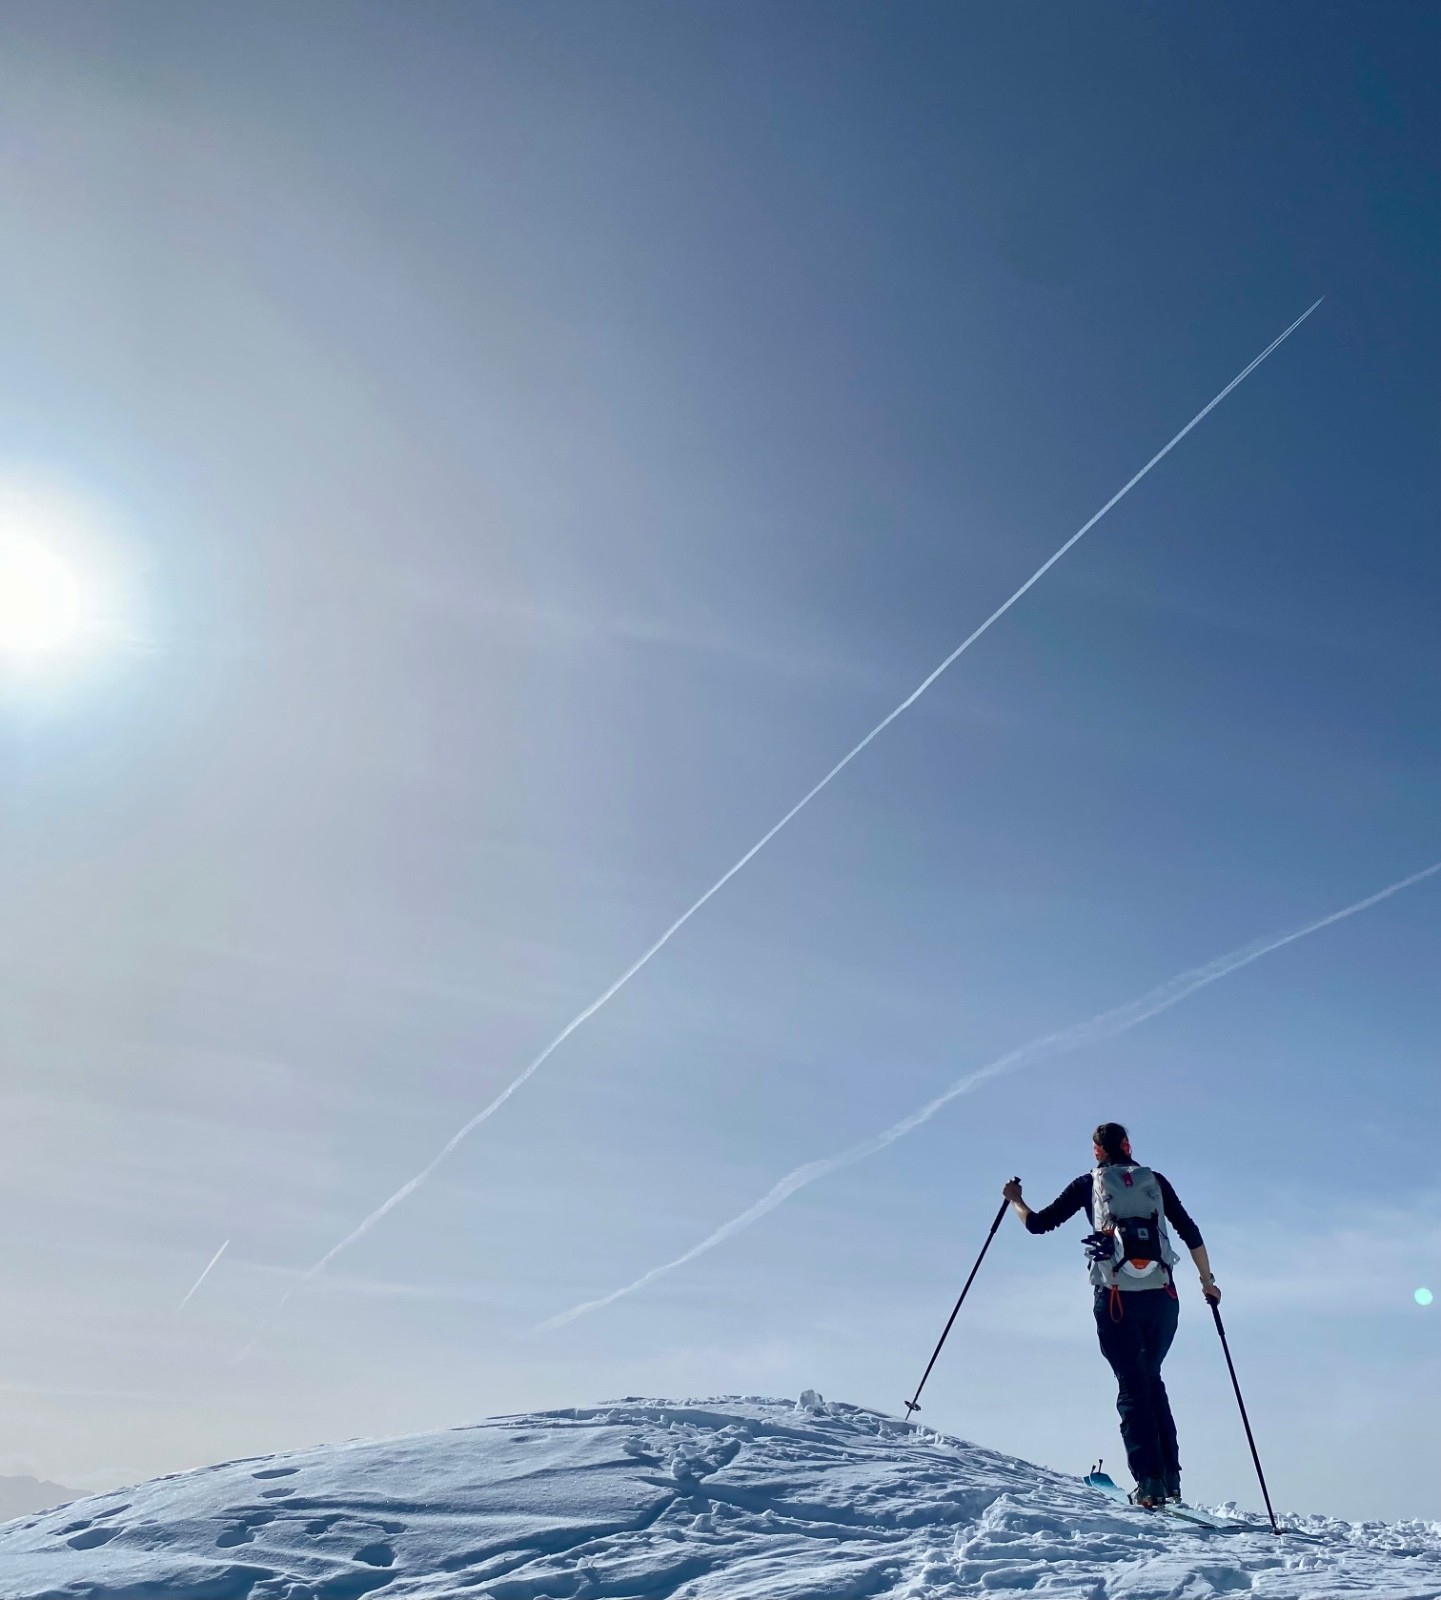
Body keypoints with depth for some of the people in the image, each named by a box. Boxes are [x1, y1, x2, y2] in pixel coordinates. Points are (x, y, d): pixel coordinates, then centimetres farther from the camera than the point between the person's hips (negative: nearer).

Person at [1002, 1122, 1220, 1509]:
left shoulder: (1088, 1184, 7)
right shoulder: (1155, 1180, 12)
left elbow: (1038, 1223, 8)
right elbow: (1191, 1234, 10)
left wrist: (1014, 1200, 26)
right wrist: (1207, 1281, 22)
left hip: (1116, 1298, -3)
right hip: (1161, 1296, 3)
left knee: (1133, 1387, 5)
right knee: (1151, 1380, 20)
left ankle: (1150, 1481, -3)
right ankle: (1170, 1477, 16)